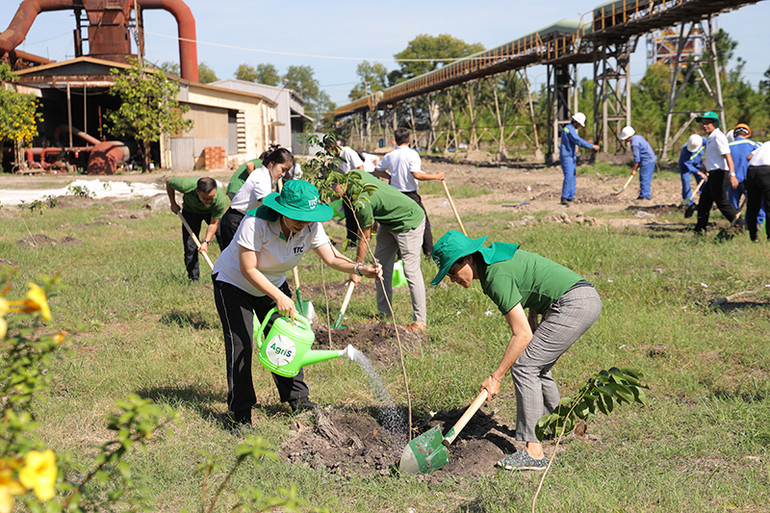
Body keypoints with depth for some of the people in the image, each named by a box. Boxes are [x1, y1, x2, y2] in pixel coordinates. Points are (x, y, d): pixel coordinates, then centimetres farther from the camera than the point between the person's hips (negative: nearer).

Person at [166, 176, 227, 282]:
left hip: (212, 212, 0)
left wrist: (206, 241, -33)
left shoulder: (221, 200, -39)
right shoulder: (186, 185, -41)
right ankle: (194, 279, 5)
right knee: (190, 247, -8)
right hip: (190, 210, 0)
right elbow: (168, 181, -16)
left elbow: (214, 223, -23)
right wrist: (173, 204, -7)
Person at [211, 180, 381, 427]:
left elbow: (331, 258, -21)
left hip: (274, 284, 5)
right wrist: (278, 297, -37)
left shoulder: (311, 227, -20)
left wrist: (360, 269, -40)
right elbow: (248, 270, -32)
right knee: (240, 345, -12)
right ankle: (240, 414, -1)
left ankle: (298, 399, 22)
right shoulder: (256, 223, -36)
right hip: (233, 282, -5)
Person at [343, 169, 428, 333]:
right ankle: (383, 313, 17)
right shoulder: (353, 174, -11)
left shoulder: (362, 203, -34)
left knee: (411, 270, -10)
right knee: (380, 264, 9)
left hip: (409, 222, -10)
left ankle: (420, 321, -4)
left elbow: (364, 239, -23)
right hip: (389, 221, 10)